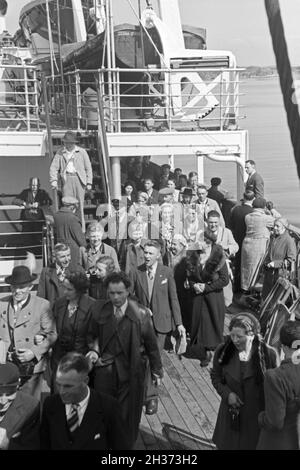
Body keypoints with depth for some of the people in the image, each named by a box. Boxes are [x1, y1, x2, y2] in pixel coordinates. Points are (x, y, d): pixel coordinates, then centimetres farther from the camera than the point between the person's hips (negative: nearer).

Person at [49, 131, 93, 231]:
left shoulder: (82, 152, 11)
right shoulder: (60, 152, 12)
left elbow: (88, 168, 12)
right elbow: (53, 167, 7)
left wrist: (89, 182, 3)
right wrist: (54, 180, -9)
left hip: (79, 179, 0)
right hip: (66, 179, 0)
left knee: (80, 203, -3)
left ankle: (82, 229, 2)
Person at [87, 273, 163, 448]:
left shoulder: (140, 314, -9)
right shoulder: (99, 312, -2)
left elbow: (151, 344, -1)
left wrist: (157, 371, 4)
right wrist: (95, 350, -8)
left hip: (131, 372, -2)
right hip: (105, 369, 2)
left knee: (129, 414, 8)